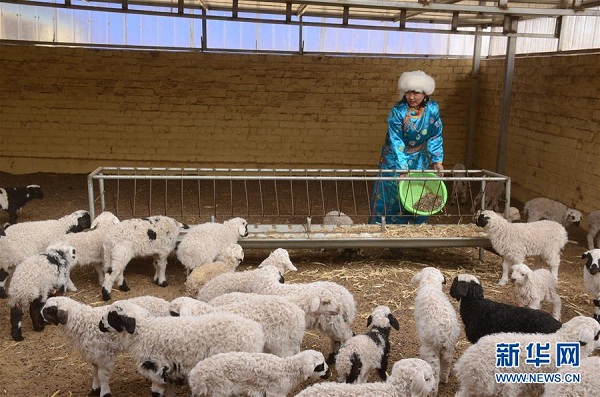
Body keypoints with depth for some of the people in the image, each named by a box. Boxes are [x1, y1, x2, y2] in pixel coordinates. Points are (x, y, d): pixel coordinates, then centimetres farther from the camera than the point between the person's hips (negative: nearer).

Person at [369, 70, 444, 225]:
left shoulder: (433, 109, -11)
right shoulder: (397, 112, -22)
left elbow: (435, 137, -3)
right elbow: (396, 142, -24)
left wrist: (437, 161, -12)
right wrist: (402, 169, -29)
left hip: (419, 160, 3)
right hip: (396, 159, -3)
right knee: (391, 196, 0)